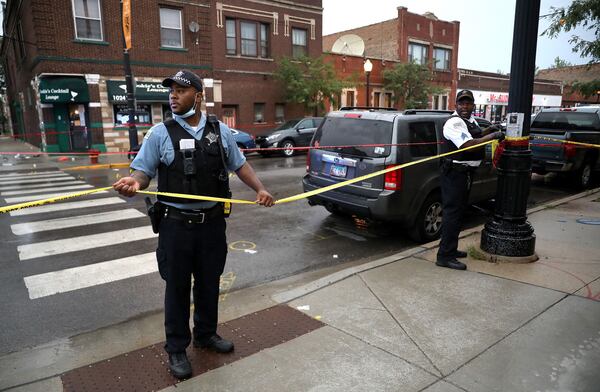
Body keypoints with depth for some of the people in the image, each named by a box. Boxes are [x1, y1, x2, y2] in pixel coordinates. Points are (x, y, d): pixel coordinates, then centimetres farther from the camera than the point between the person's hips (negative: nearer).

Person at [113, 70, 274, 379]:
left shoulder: (220, 130, 5)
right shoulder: (160, 133, -3)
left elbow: (240, 165, 13)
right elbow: (143, 171, -4)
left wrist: (259, 189, 0)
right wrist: (133, 182, -26)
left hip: (212, 222, 3)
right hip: (177, 224, -3)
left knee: (209, 283, 17)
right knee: (177, 287, 9)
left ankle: (206, 334, 39)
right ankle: (176, 348, 27)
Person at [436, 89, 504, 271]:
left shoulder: (471, 120, 14)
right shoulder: (454, 123, -16)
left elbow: (475, 136, 33)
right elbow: (469, 145, -27)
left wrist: (488, 130, 16)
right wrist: (493, 136, -19)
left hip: (466, 172, 10)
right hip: (455, 173, -10)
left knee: (458, 211, 15)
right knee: (452, 212, -10)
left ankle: (451, 249, 26)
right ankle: (445, 256, -7)